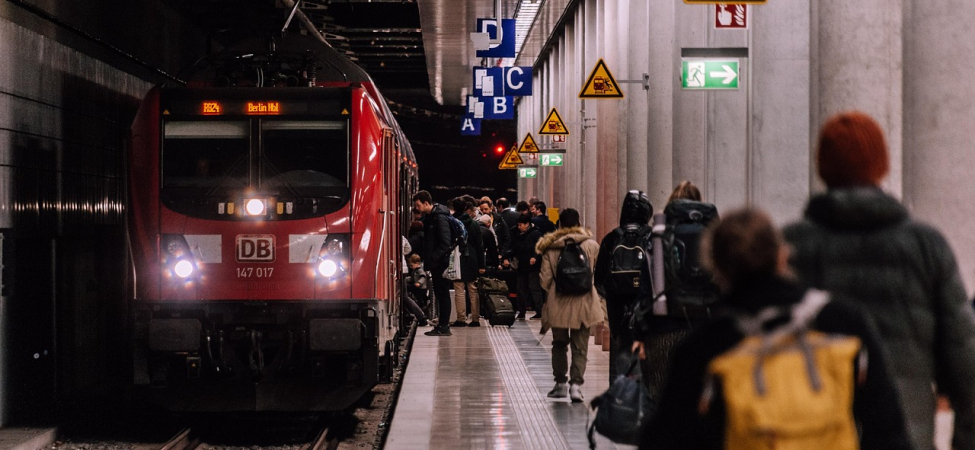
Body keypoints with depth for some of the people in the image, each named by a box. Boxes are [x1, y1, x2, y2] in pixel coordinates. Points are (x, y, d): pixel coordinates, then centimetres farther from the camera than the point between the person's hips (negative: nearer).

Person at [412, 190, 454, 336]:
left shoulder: (440, 217, -16)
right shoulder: (429, 217, 13)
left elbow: (445, 242, -20)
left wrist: (433, 258, -18)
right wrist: (426, 255, 12)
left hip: (441, 262, -9)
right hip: (436, 262, 9)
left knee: (442, 293, -5)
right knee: (440, 293, 12)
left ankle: (444, 327, -2)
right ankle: (442, 325, 17)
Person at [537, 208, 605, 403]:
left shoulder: (550, 248, -2)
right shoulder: (591, 245, -3)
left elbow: (545, 280, -1)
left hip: (558, 304, 1)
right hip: (583, 302, -1)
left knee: (559, 344, 17)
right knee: (580, 347, 3)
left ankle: (560, 383, 20)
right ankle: (575, 383, -10)